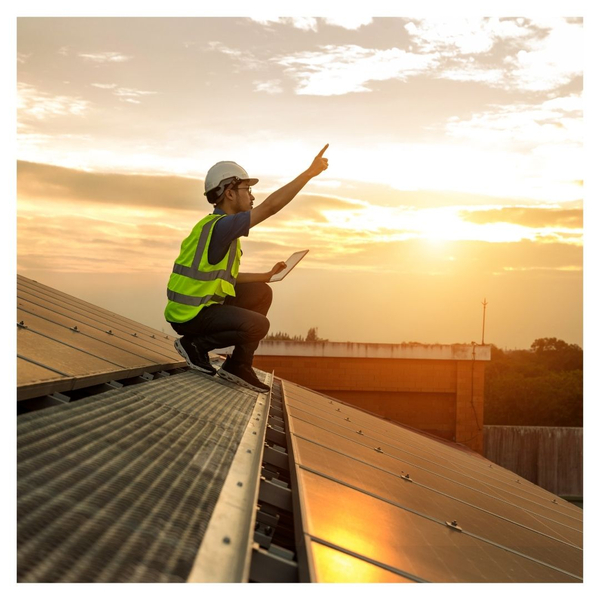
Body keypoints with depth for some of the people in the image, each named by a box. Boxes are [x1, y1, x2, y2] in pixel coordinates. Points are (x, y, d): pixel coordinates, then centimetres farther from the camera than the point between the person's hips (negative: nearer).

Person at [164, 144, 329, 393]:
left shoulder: (221, 227, 12)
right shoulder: (220, 226, -20)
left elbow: (227, 278, 20)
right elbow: (271, 206, -26)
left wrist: (268, 275, 18)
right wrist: (310, 172, -23)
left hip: (204, 304, 10)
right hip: (190, 315, -10)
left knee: (261, 293, 14)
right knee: (258, 325, -21)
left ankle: (239, 365, 12)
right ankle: (196, 344, -4)